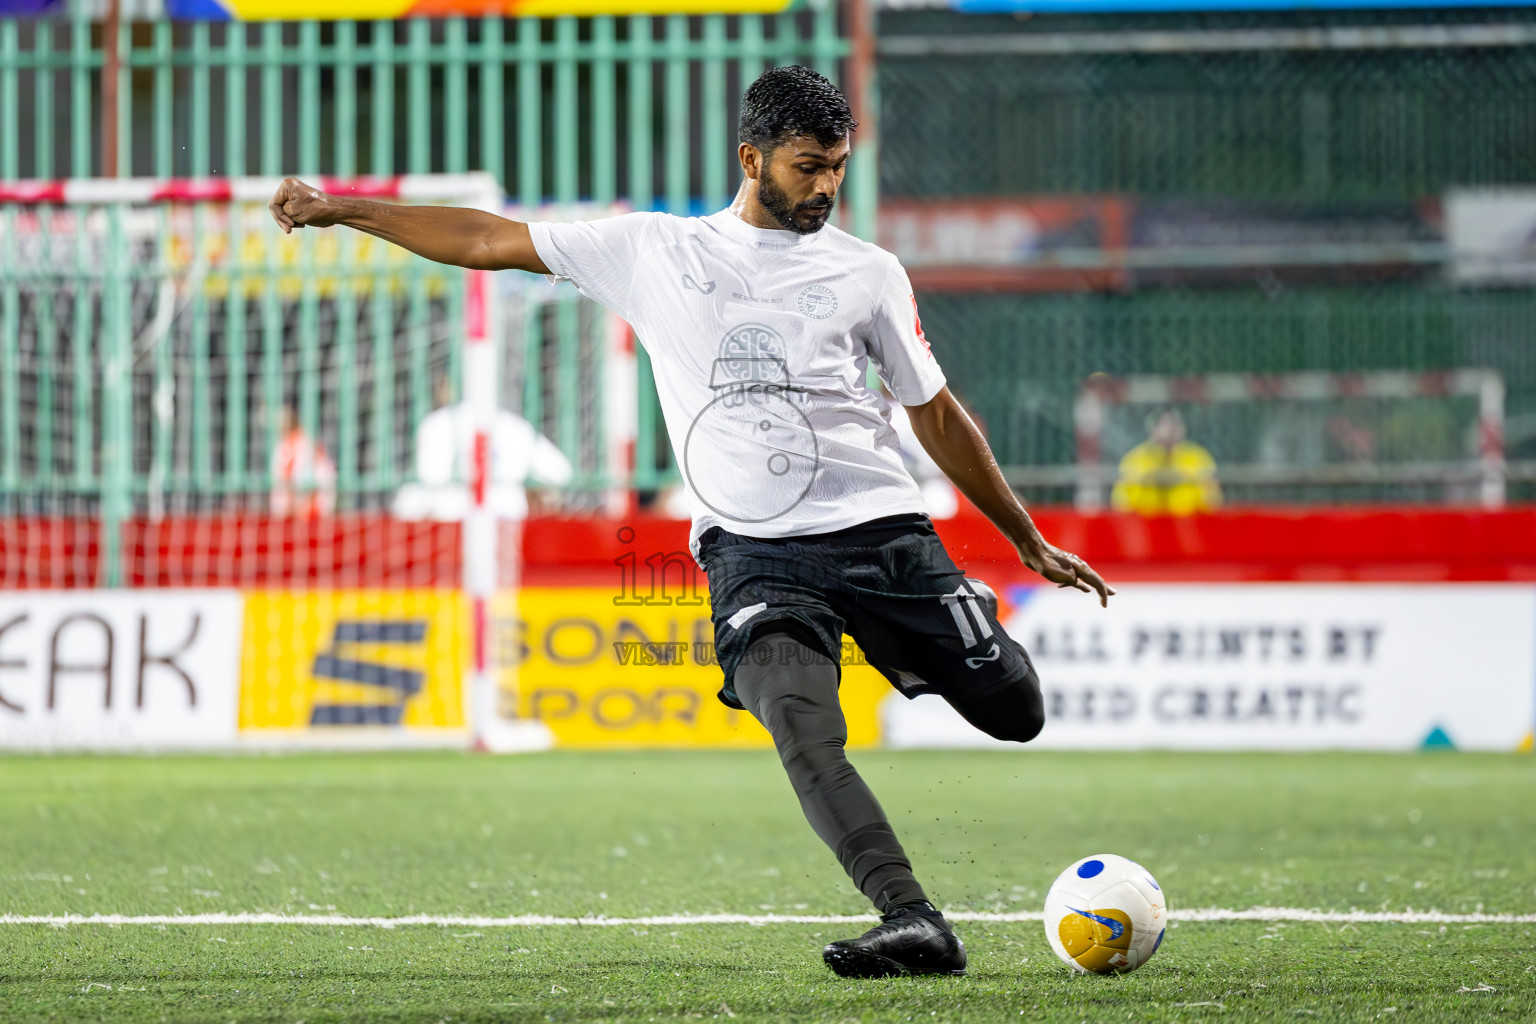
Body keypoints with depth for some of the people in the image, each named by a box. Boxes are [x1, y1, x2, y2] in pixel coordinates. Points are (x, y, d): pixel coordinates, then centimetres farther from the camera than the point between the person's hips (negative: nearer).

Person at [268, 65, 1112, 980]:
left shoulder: (868, 273, 11)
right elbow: (489, 242, 13)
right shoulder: (656, 250, 10)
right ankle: (915, 927, -35)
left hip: (884, 533, 2)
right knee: (800, 727, -29)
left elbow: (937, 416, 19)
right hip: (755, 552, -2)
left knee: (1016, 715, -3)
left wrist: (1030, 543, 20)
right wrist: (341, 210, 8)